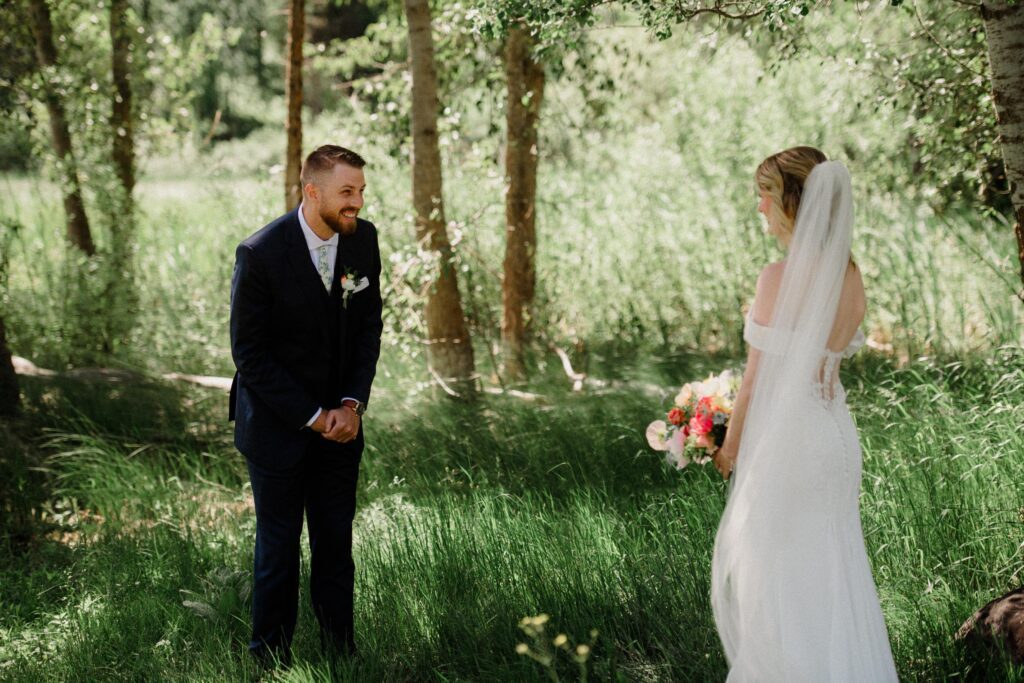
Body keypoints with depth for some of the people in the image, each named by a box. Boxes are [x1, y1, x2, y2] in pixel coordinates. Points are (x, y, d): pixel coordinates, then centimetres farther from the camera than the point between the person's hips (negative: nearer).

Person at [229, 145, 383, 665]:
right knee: (279, 545, 7)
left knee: (336, 543, 9)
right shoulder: (260, 254, -19)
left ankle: (342, 652, 21)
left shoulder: (363, 239, -4)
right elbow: (249, 353, -15)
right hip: (278, 423, -4)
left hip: (340, 422, 4)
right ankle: (270, 656, 23)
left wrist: (352, 404, -6)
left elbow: (369, 325, 5)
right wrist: (312, 417, -14)